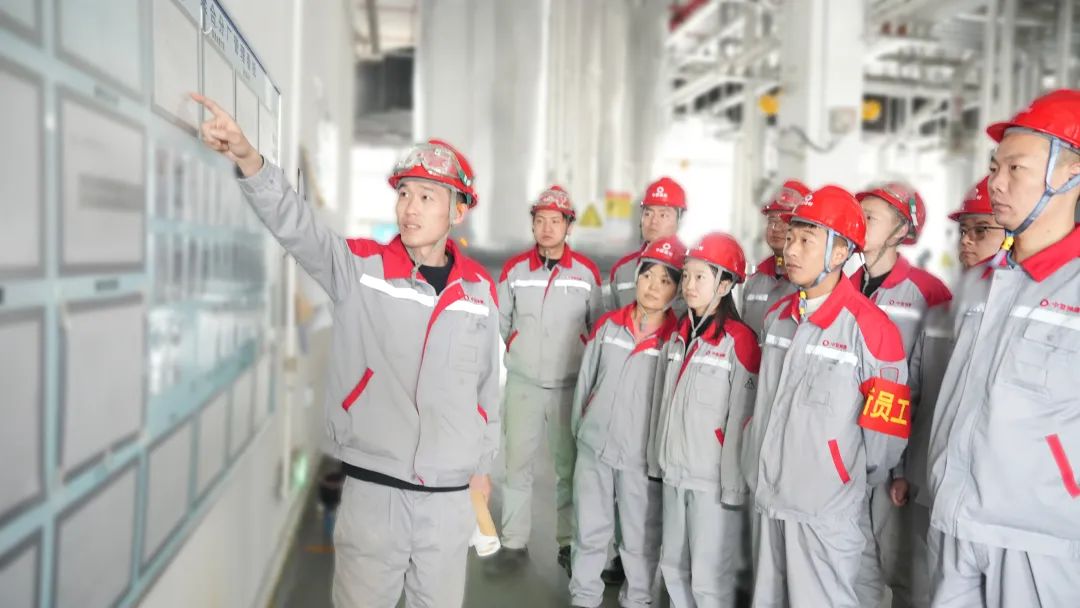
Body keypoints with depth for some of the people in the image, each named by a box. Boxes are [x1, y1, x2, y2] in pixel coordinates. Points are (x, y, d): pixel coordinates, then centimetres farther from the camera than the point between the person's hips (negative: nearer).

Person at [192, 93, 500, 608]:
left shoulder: (480, 289, 2)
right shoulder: (360, 267, -4)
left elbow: (486, 382, 10)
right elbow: (292, 224, -20)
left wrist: (482, 463, 14)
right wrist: (248, 160, -36)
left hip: (450, 498, 3)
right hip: (372, 491, -2)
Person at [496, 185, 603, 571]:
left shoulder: (587, 271, -2)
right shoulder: (514, 268, 0)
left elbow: (599, 326, 7)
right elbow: (499, 320, 10)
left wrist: (584, 359, 6)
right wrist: (522, 349, 11)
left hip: (571, 385, 0)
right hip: (523, 384, 1)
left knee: (570, 465, 7)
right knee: (517, 462, 6)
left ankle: (569, 543, 20)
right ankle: (513, 540, 19)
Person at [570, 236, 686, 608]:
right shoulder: (608, 325, 1)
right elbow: (585, 380, 9)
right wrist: (579, 428, 13)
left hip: (643, 455, -2)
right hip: (593, 447, 3)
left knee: (640, 538, 10)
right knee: (589, 531, 14)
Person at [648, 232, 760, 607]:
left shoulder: (740, 340, -12)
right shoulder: (678, 335, 11)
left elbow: (742, 417, -14)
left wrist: (733, 484, -14)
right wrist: (657, 459, 16)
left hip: (713, 478, -7)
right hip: (674, 472, 7)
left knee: (709, 578, 2)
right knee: (673, 566, 17)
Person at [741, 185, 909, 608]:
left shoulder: (871, 328, -16)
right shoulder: (776, 316, 7)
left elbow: (886, 427, -10)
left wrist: (856, 483, 5)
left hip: (825, 507, -6)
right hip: (767, 495, 7)